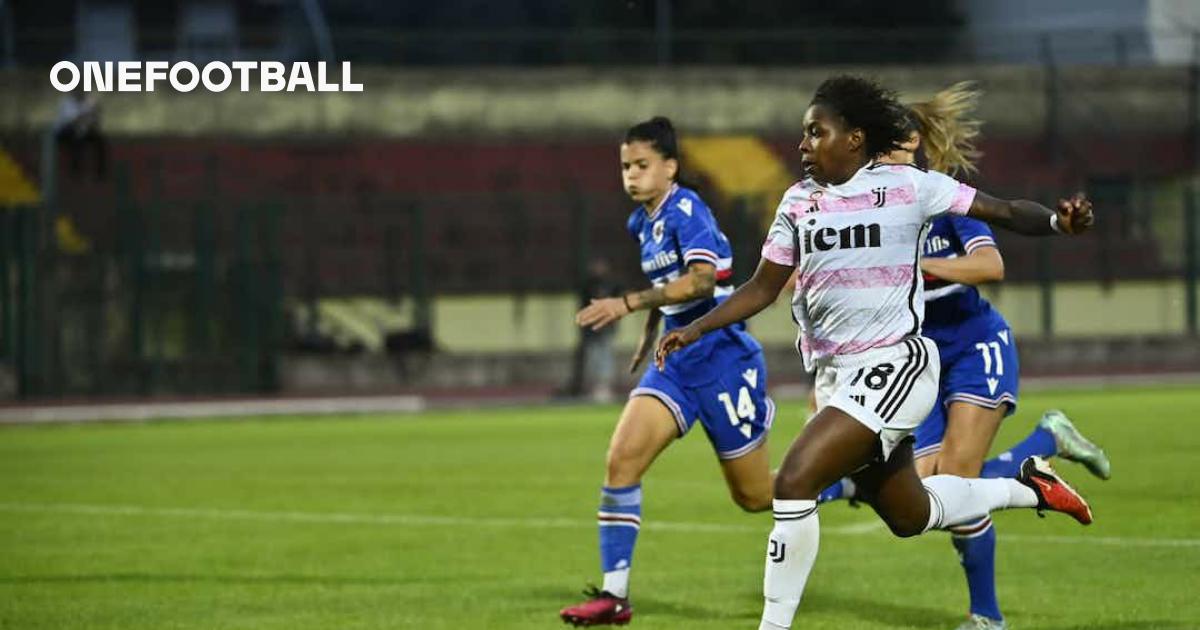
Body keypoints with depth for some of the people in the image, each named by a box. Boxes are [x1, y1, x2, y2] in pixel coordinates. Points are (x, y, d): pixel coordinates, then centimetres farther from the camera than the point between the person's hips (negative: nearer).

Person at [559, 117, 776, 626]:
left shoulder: (686, 211, -16)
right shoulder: (643, 223, 10)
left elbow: (700, 279, -32)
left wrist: (627, 304, -38)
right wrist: (646, 343, 27)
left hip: (723, 359, -7)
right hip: (676, 362, 7)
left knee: (755, 496, 3)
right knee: (622, 459, -12)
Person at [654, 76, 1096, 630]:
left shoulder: (907, 186, -7)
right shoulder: (799, 201, 8)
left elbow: (1004, 212, -5)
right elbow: (763, 288, 12)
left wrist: (1058, 221, -24)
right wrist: (695, 329, 0)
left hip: (892, 366, -7)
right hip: (834, 375, 7)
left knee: (793, 484, -22)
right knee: (909, 515, 17)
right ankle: (1029, 486, 41)